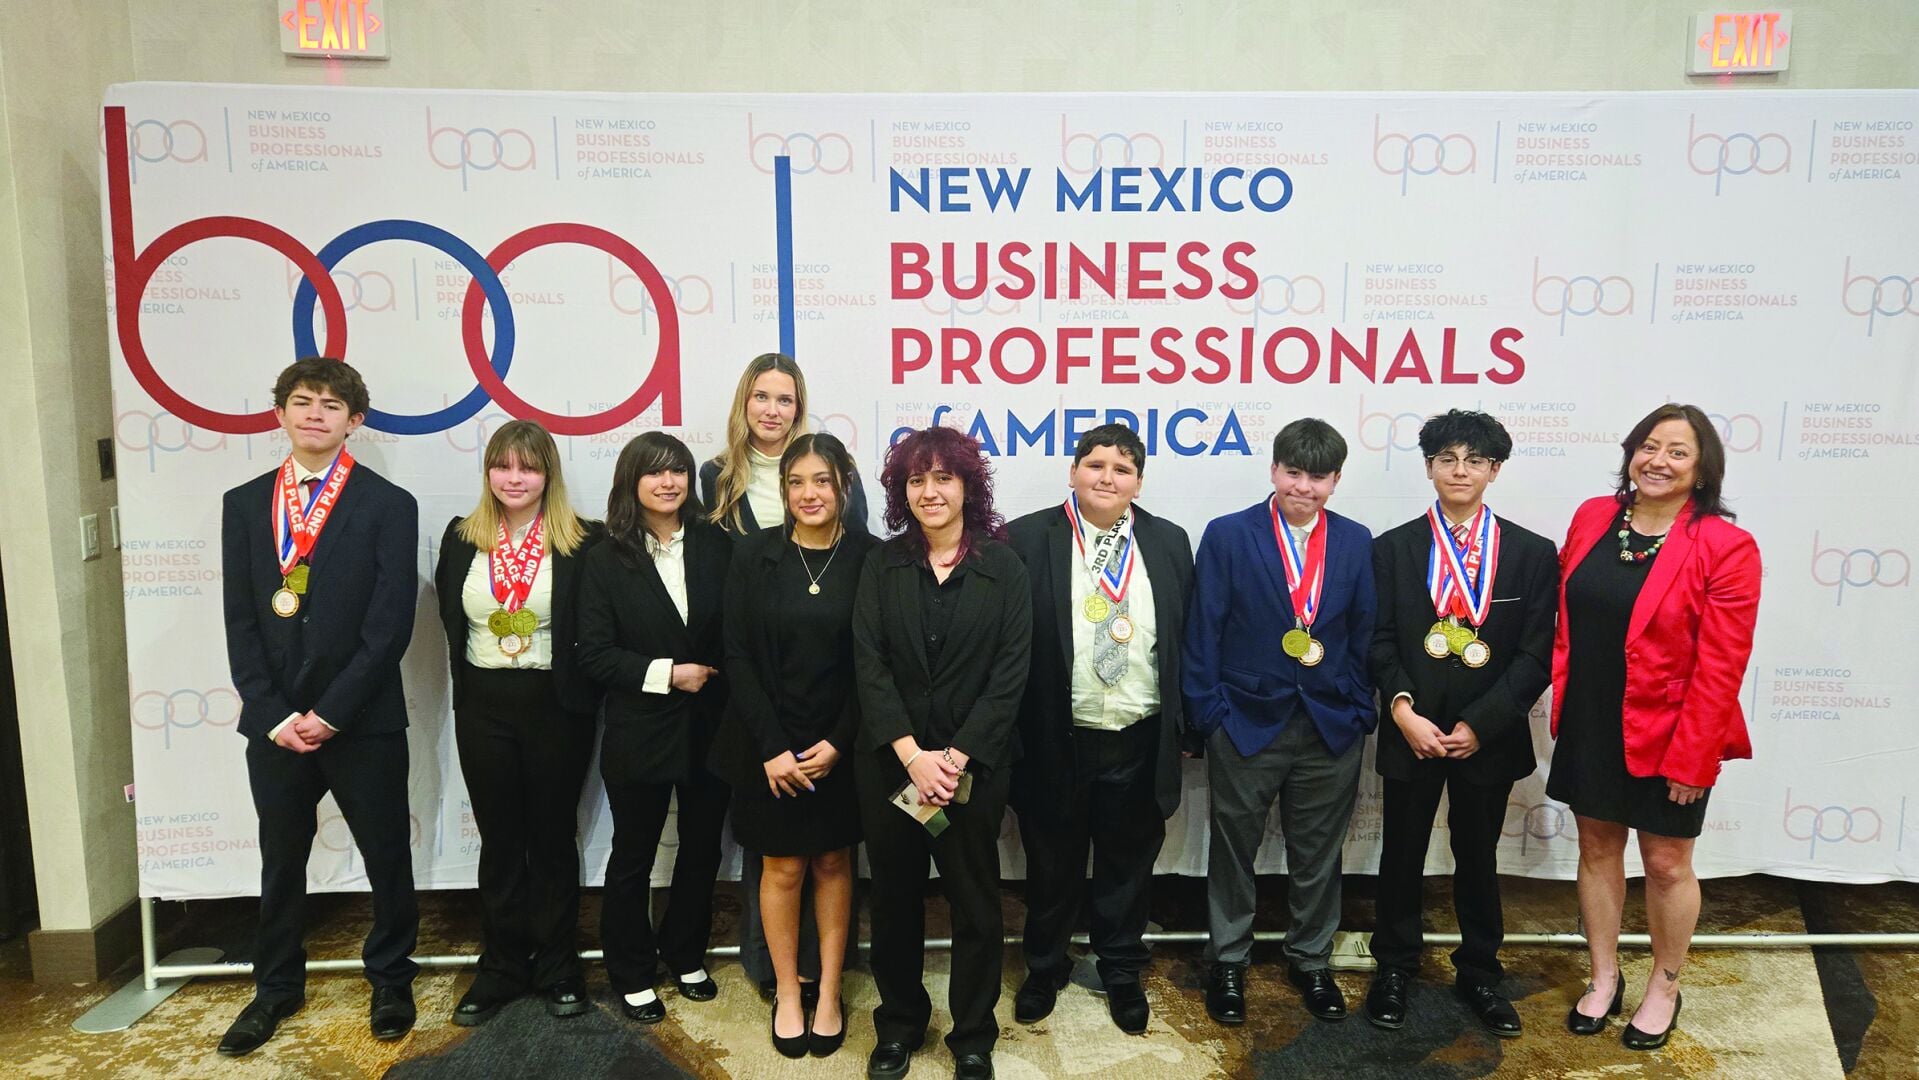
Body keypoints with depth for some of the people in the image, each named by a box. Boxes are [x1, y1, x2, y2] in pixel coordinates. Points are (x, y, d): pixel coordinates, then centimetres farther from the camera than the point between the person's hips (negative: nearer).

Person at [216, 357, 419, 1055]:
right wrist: (274, 715, -7)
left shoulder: (388, 506, -5)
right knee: (281, 861, 17)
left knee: (387, 858, 9)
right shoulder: (244, 505, 6)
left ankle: (391, 982, 29)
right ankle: (276, 987, 36)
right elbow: (240, 622, 2)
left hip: (363, 723, -3)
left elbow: (390, 625, -11)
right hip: (274, 722, 3)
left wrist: (330, 713, -14)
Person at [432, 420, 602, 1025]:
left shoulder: (583, 542, -7)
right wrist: (467, 686, 7)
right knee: (499, 839, 12)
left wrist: (582, 692, -9)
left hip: (556, 706, -3)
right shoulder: (462, 539, 4)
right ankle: (502, 968, 25)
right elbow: (450, 619, 13)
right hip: (483, 707, 3)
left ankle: (558, 968, 23)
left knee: (553, 838, 9)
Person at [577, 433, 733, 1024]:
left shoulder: (717, 547, 1)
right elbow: (594, 653, -10)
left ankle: (686, 954, 37)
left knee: (702, 850, 16)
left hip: (710, 729, 3)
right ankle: (633, 975, 29)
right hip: (640, 733, -2)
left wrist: (717, 676, -11)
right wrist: (665, 675, -18)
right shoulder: (606, 560, -5)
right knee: (632, 859, 12)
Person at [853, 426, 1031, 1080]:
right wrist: (913, 755, -14)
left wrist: (956, 757, -14)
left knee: (975, 900, 9)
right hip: (890, 764, 2)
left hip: (975, 764, -1)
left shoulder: (1002, 568, -3)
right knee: (894, 898, 13)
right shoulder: (882, 566, 1)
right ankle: (899, 1023, 33)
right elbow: (869, 664, -5)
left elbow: (1010, 673, -7)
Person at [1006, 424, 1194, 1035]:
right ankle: (1045, 968, 37)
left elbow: (1187, 638, 8)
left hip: (1140, 741, 2)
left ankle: (1121, 972, 38)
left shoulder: (1169, 543, 4)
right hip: (1056, 739, -2)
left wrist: (1183, 723, 5)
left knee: (1128, 865, 17)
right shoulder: (1027, 540, -6)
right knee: (1052, 865, 15)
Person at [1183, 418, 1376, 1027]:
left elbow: (1364, 634, 6)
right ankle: (1228, 962, 30)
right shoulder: (1228, 536, -6)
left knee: (1318, 856, 15)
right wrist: (1208, 714, -9)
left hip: (1331, 729, 3)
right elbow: (1203, 633, -6)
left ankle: (1311, 961, 35)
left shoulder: (1356, 543, 3)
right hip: (1247, 724, -2)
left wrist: (1361, 712, 2)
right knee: (1233, 850, 12)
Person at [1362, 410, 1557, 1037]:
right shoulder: (1393, 548, 0)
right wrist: (1403, 709, -16)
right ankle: (1395, 968, 30)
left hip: (1488, 739, 0)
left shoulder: (1532, 554, -1)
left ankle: (1479, 974, 33)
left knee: (1478, 858, 14)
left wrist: (1479, 724, -12)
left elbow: (1536, 656, -4)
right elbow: (1380, 640, -2)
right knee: (1402, 855, 12)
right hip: (1411, 733, 0)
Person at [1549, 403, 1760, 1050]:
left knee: (1667, 863, 11)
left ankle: (1664, 990, 33)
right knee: (1597, 847, 16)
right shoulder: (1592, 517, 0)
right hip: (1588, 726, 4)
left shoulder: (1725, 548, -14)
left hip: (1666, 736, -4)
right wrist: (1559, 700, 3)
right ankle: (1603, 979, 34)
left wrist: (1691, 757, -16)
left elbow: (1720, 667, -15)